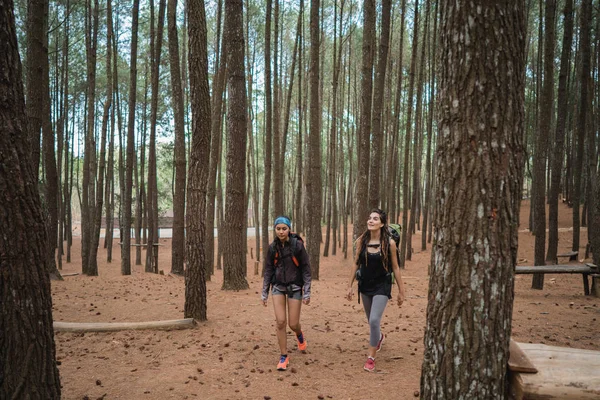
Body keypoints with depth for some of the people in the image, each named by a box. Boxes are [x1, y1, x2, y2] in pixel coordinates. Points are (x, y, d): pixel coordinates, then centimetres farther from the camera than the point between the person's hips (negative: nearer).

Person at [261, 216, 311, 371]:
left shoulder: (297, 245, -11)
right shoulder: (273, 247, -2)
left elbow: (306, 269, -8)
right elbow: (268, 270, 5)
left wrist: (307, 292, -10)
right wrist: (264, 292, 5)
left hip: (295, 287, -2)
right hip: (278, 287, 2)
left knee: (293, 324, 0)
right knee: (280, 322, -7)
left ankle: (300, 335, 38)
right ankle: (284, 356, 8)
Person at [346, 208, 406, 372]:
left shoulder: (389, 243, -14)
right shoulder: (361, 241, -6)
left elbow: (395, 268, -7)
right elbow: (356, 263, 4)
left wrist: (401, 291, -3)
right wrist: (350, 285, 6)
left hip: (382, 286, -4)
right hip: (365, 285, 4)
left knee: (374, 320, -15)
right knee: (371, 321, 19)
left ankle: (371, 358, 2)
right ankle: (379, 336, 53)